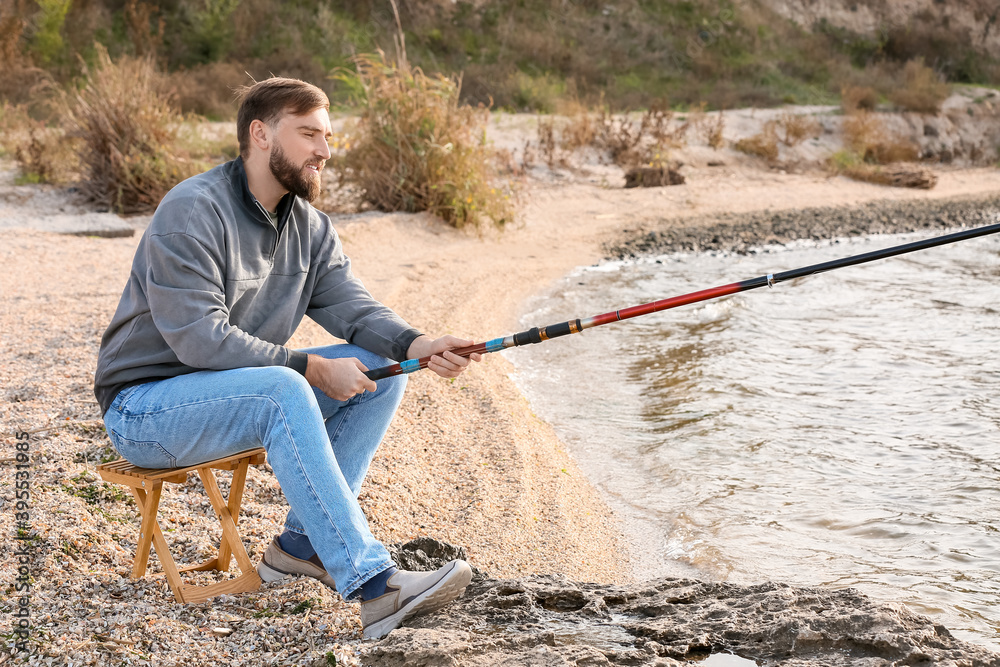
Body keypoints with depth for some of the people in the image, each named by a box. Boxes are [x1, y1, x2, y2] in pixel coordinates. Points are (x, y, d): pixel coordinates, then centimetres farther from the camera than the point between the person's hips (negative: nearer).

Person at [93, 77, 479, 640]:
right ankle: (374, 586, -40)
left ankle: (304, 541, -6)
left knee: (381, 371, -7)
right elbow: (199, 339, -27)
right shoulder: (192, 213, -19)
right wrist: (310, 367, -27)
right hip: (146, 406, -8)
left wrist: (415, 345, -25)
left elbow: (351, 306, -4)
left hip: (250, 391, 8)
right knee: (283, 392, -36)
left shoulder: (309, 225, 7)